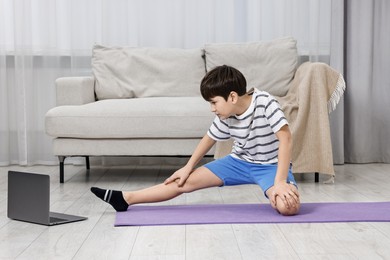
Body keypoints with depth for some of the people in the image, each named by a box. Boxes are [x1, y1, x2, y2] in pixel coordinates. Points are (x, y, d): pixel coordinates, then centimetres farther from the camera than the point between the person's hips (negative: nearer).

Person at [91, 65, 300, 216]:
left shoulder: (265, 103, -26)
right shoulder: (225, 118, -9)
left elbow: (285, 137, -30)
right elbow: (210, 138, 8)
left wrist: (280, 182, -34)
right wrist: (188, 166, 15)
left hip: (270, 165, -4)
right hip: (240, 161, 5)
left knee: (287, 206, -36)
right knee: (187, 180, -3)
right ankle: (125, 198, 1)